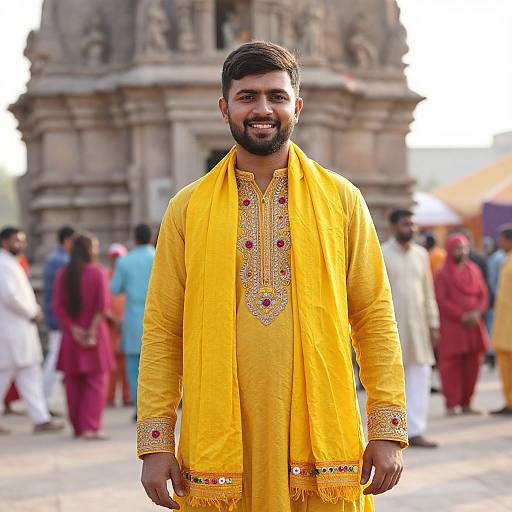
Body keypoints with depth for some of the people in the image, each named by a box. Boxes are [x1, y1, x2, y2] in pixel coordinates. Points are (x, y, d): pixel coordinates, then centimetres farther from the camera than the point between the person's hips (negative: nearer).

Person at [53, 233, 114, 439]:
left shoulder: (62, 274, 4)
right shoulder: (97, 273, -7)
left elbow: (58, 306, -3)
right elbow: (101, 305, -14)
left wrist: (74, 329, -6)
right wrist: (93, 331, -12)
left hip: (71, 335, 4)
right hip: (94, 332, -4)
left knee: (74, 382, 11)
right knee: (96, 380, -1)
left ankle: (78, 428, 17)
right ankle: (91, 427, -11)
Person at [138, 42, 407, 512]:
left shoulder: (341, 199, 6)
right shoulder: (187, 208, 6)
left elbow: (374, 316, 5)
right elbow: (162, 330, 5)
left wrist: (388, 430, -1)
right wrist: (156, 443, -1)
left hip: (319, 434, 0)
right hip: (218, 436, 0)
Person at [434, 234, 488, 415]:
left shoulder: (474, 270, 12)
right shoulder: (442, 274, -2)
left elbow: (483, 295, 10)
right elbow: (441, 300, -9)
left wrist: (477, 312, -9)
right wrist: (462, 316, -15)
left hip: (474, 325, 5)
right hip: (452, 327, -5)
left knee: (472, 366, 4)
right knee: (452, 365, -5)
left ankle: (466, 403, 11)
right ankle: (451, 404, -2)